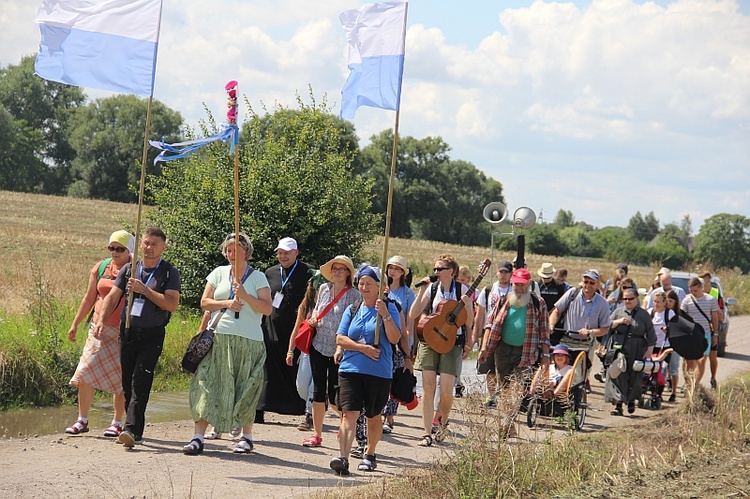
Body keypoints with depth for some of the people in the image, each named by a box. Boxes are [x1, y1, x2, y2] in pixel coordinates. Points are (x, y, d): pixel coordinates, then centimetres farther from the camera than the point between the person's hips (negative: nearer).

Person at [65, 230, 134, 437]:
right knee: (86, 372, -3)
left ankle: (117, 422, 13)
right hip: (100, 328, 3)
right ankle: (82, 420, 7)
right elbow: (89, 298, 15)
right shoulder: (101, 268, 8)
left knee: (121, 377, 1)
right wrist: (75, 324, 14)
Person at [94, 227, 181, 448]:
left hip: (152, 334, -5)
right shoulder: (129, 269, 11)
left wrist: (144, 290, -16)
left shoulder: (170, 273, -1)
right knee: (127, 382, 6)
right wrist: (102, 320, -4)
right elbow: (113, 297, 10)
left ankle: (131, 429, -21)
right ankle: (135, 428, 16)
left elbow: (171, 304, -11)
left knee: (140, 383, -13)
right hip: (127, 331, 5)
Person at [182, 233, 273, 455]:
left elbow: (267, 308, -4)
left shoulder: (258, 277, 5)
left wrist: (245, 296, -15)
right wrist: (226, 304, -8)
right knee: (208, 386, -6)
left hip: (249, 341, -2)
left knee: (245, 390, 2)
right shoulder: (219, 273, 12)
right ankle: (198, 437, -8)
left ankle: (246, 437, 15)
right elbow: (204, 302, 8)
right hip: (219, 337, 2)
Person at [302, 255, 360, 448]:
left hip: (339, 350, -4)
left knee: (334, 397, -3)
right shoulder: (324, 289, 8)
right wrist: (313, 320, 3)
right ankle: (317, 434, 11)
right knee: (318, 391, 4)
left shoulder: (354, 295, -6)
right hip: (319, 346, 4)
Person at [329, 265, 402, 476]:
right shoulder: (352, 310, 12)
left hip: (379, 371, -2)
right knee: (349, 413, -12)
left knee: (373, 416, 12)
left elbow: (394, 339, -9)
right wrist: (362, 348, -10)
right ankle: (343, 458, -23)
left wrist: (385, 315, -20)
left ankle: (370, 454, 31)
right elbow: (340, 338, 4)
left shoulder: (389, 308, 2)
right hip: (350, 369, 2)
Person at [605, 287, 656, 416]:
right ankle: (618, 404, -12)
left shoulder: (644, 315, 7)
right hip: (619, 348, 0)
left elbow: (651, 335, 5)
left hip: (637, 350, 0)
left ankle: (631, 400, 30)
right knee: (618, 376, -10)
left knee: (635, 376, 6)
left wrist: (649, 351, -4)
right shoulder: (618, 312, 13)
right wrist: (618, 322, -9)